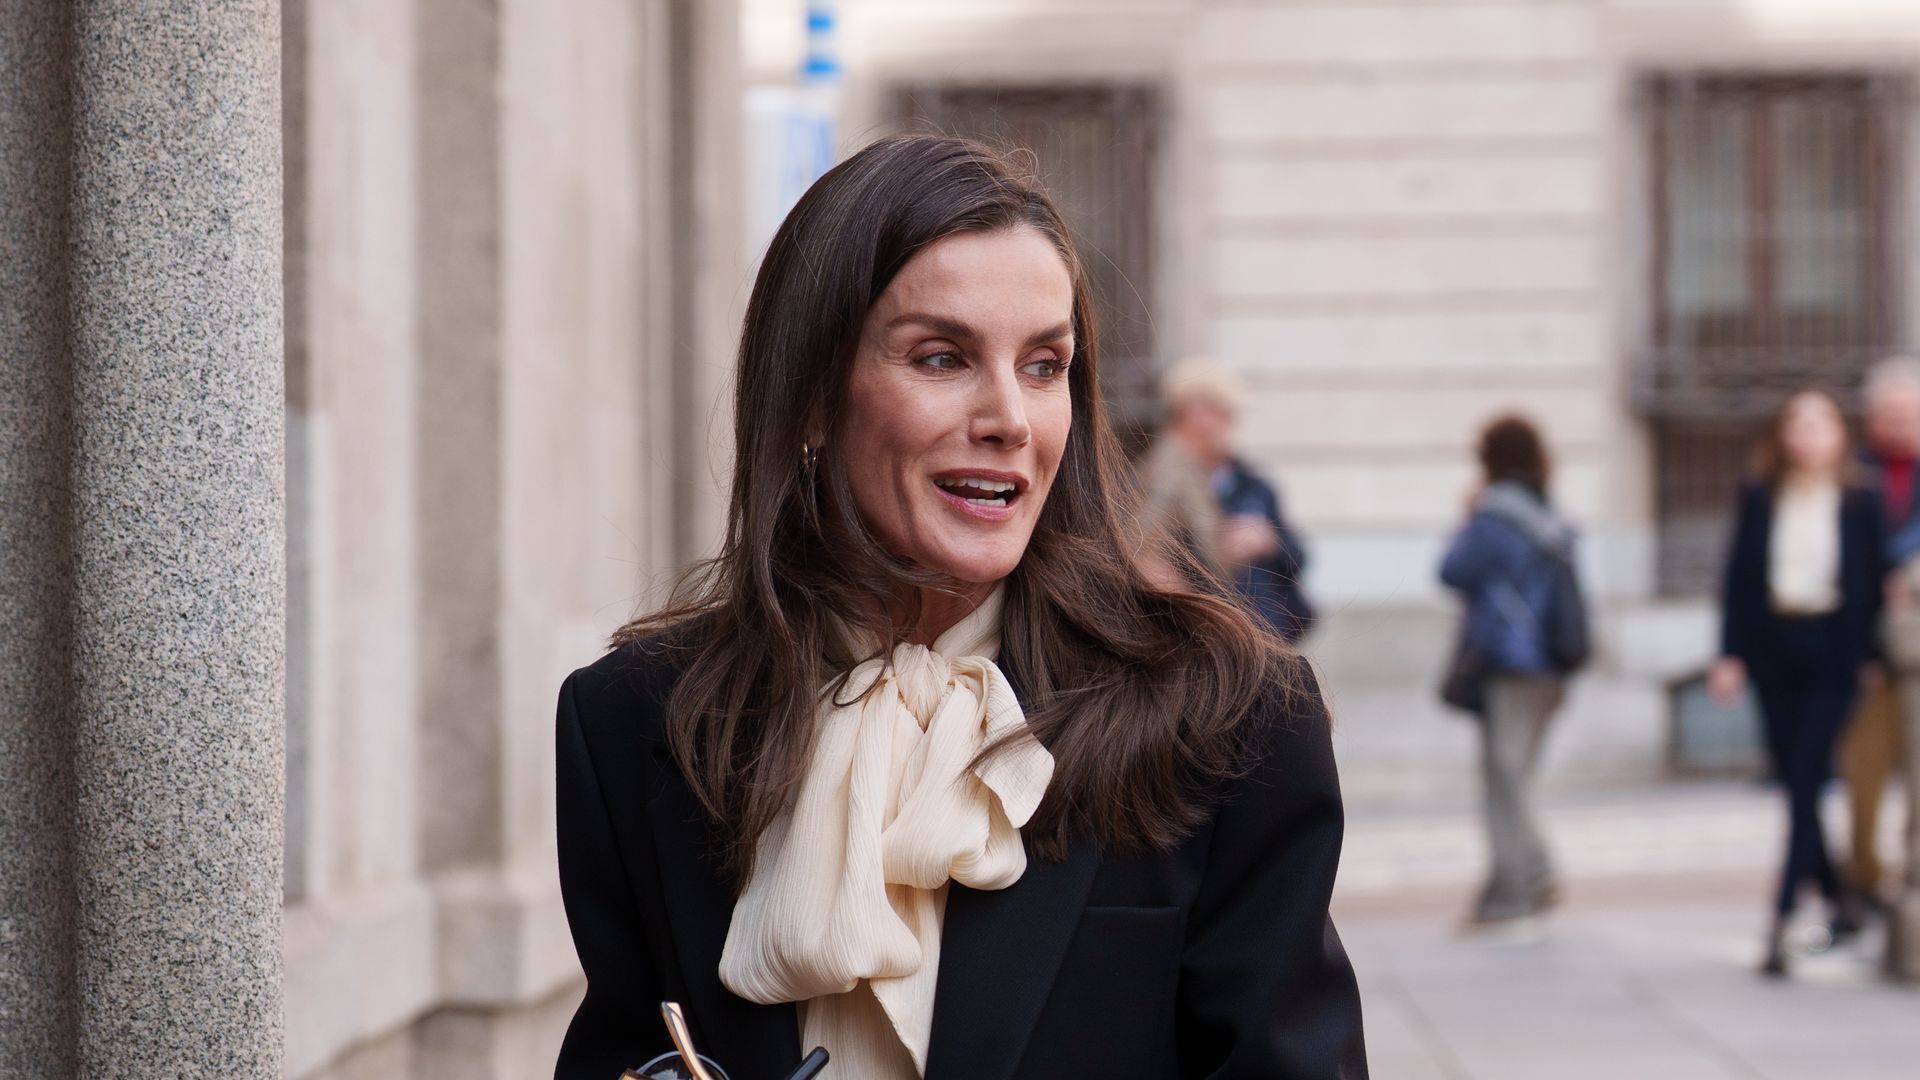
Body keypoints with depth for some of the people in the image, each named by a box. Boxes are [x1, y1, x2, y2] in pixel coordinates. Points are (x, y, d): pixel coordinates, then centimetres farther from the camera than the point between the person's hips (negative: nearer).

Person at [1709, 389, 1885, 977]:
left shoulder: (1860, 504, 2)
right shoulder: (1758, 500, 6)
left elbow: (1875, 582, 3)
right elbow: (1739, 579, 6)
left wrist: (1872, 657, -3)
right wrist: (1730, 654, 0)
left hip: (1833, 657, -3)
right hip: (1774, 652, 3)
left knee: (1806, 782, -10)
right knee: (1793, 782, 7)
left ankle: (1781, 922, -13)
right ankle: (1839, 896, 23)